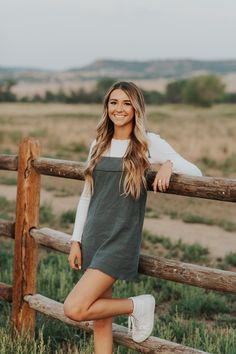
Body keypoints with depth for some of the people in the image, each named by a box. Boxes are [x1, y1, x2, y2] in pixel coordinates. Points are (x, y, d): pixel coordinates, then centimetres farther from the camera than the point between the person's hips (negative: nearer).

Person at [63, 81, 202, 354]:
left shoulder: (149, 143, -3)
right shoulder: (99, 144, 10)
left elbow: (196, 173, -1)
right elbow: (86, 196, 13)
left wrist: (169, 163, -21)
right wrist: (76, 240, 9)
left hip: (121, 240, -5)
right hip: (93, 238, 5)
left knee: (74, 309, -16)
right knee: (100, 321, 9)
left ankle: (137, 305, 4)